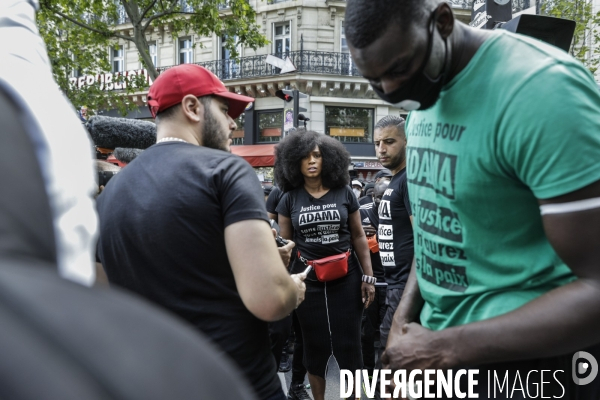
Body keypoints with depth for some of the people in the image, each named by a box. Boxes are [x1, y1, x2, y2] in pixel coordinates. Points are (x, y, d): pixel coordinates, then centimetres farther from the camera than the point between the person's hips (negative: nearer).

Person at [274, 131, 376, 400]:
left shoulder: (344, 193, 1)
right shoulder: (290, 199, 2)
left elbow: (358, 237, 5)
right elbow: (285, 243, 5)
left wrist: (368, 276, 1)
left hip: (345, 278, 0)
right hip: (307, 280, 1)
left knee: (348, 343, 4)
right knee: (315, 345, 10)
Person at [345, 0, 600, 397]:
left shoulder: (542, 89, -23)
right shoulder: (424, 103, 4)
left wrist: (444, 349, -22)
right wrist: (405, 316, 3)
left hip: (523, 352, -8)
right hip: (441, 338, 8)